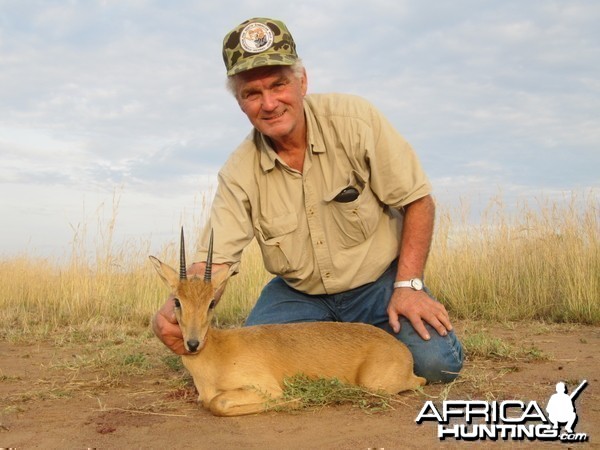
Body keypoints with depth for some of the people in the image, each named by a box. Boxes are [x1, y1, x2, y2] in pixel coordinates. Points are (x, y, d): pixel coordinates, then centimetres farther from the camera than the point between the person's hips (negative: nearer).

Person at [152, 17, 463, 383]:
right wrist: (176, 309, -35)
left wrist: (408, 285, -20)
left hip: (377, 281, -2)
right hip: (298, 294, 2)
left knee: (436, 361, -24)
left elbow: (418, 201, -13)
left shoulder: (355, 120, -17)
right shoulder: (239, 174, -11)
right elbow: (214, 260, -14)